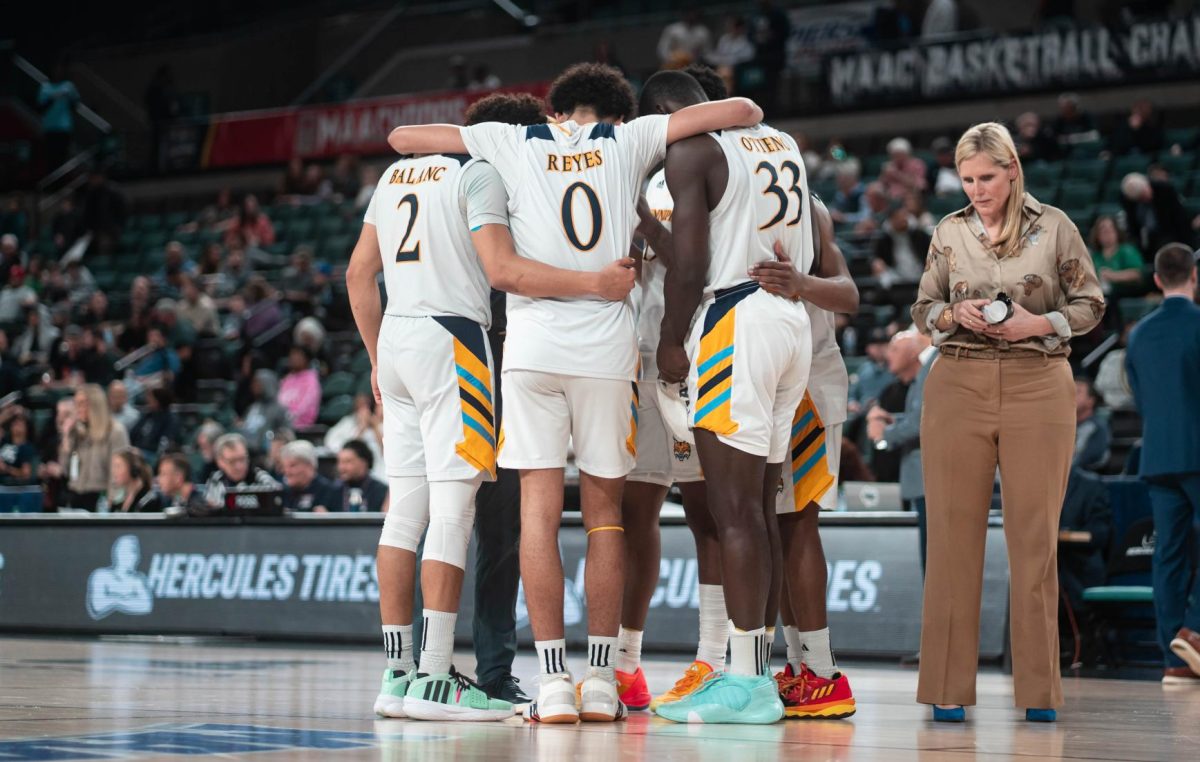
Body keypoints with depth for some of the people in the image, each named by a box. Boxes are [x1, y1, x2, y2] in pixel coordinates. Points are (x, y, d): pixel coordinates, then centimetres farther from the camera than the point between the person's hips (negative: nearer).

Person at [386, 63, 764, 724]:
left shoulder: (514, 142, 10)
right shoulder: (630, 139, 10)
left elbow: (401, 137, 15)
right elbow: (741, 110, 6)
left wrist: (455, 150, 32)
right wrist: (748, 118, 28)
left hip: (533, 341, 0)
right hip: (609, 343, 0)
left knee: (540, 507, 1)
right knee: (604, 509, 9)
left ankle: (554, 683, -4)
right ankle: (601, 683, 8)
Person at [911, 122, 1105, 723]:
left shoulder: (1053, 227, 3)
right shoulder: (949, 233, 9)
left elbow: (1090, 305, 7)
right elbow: (922, 312, 14)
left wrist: (1040, 324, -10)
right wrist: (955, 315, -7)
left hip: (1037, 388, -1)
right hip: (958, 386, 1)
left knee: (1035, 536, 0)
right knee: (953, 532, -1)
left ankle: (1038, 690, 5)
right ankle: (948, 689, 2)